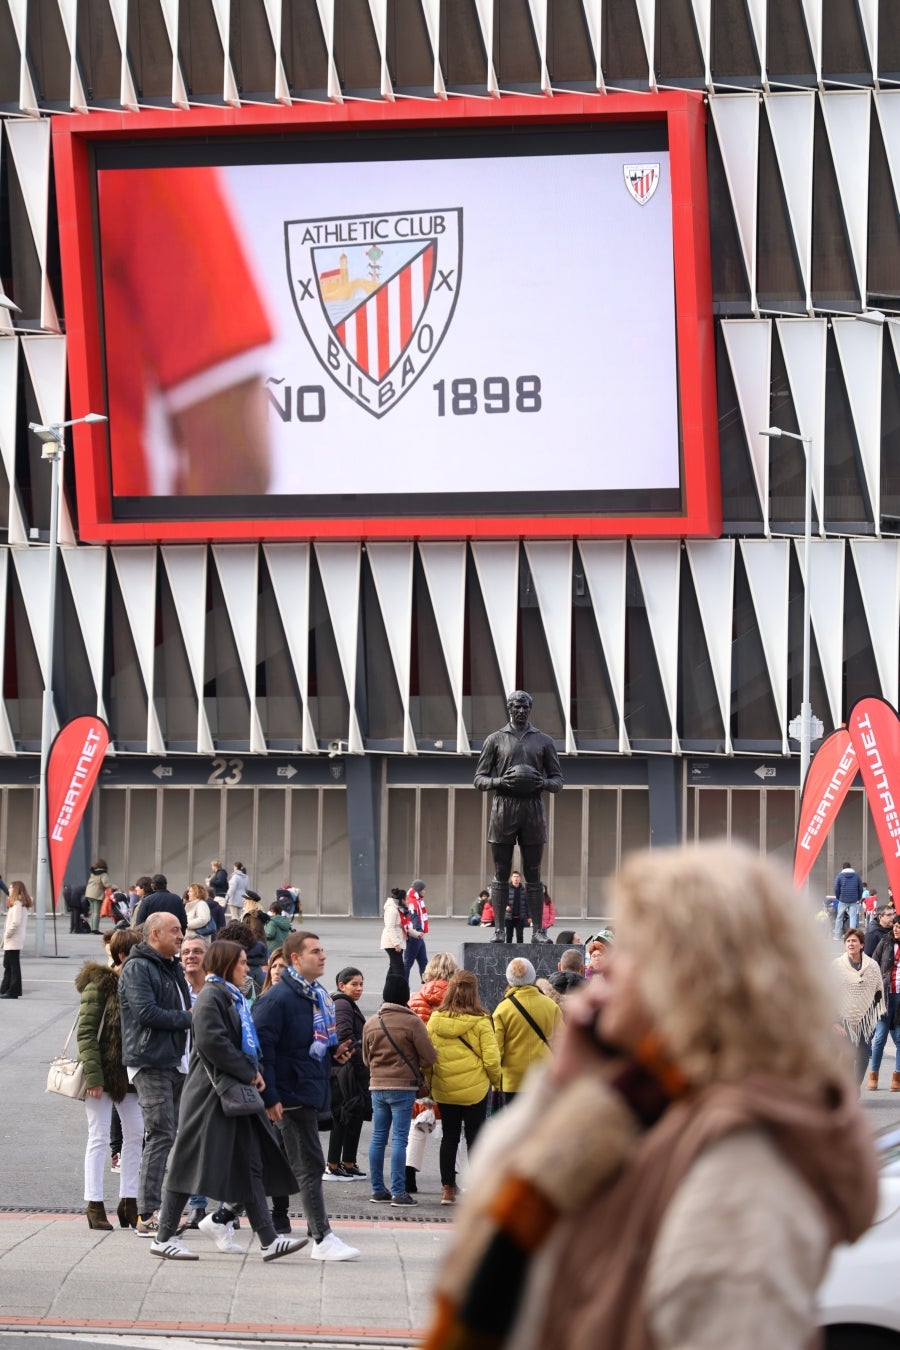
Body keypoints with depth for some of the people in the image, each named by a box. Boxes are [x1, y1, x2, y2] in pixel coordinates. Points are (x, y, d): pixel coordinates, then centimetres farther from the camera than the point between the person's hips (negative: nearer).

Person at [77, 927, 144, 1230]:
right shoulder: (98, 984, -11)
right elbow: (86, 1032, -14)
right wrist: (93, 1075, -20)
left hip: (128, 1071, 7)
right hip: (102, 1071, -7)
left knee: (135, 1134, 6)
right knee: (99, 1136, -2)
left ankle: (128, 1201, 14)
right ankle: (94, 1205, 3)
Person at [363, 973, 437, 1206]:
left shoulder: (370, 1024, 6)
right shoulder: (412, 1021, -11)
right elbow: (429, 1057, -9)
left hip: (377, 1086, 5)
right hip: (403, 1086, -5)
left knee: (378, 1138, 10)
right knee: (399, 1139, -4)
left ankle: (378, 1190, 14)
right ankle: (398, 1192, -6)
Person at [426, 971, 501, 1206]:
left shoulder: (435, 1020, -4)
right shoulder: (480, 1022, -13)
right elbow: (491, 1058, -12)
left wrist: (429, 1081, 14)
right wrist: (496, 1080, 5)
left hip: (444, 1089, 3)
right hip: (475, 1089, -3)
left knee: (449, 1137, 13)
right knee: (475, 1138, 7)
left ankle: (447, 1189, 13)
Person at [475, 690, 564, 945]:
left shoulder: (543, 741, 13)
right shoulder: (495, 740, 9)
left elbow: (558, 780, 14)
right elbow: (479, 780, 8)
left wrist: (543, 783, -9)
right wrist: (501, 782, -13)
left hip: (533, 809, 1)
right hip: (503, 808, -1)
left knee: (533, 874, 2)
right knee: (501, 874, -1)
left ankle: (537, 930, 1)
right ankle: (499, 931, -1)